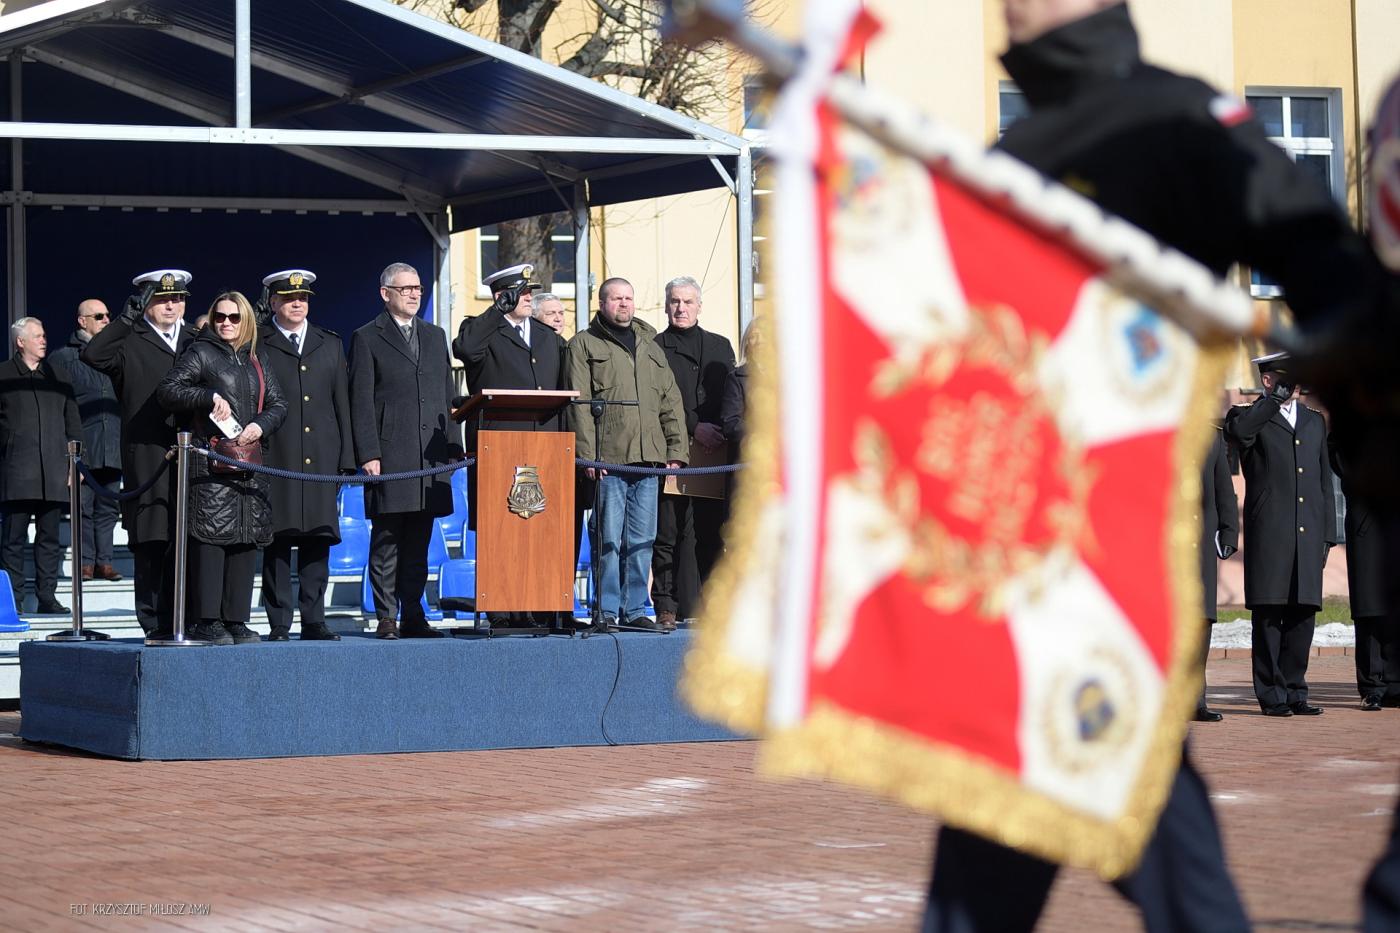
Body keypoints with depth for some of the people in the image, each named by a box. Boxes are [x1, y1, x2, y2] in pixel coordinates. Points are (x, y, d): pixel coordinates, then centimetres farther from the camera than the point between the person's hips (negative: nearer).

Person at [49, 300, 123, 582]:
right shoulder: (64, 358, 3)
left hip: (112, 447, 4)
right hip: (82, 446, -4)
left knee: (108, 506, 5)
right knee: (84, 506, -2)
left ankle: (104, 561, 8)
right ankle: (86, 562, 2)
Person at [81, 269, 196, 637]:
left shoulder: (196, 342, 19)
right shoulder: (129, 344, 4)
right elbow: (92, 355, -14)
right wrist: (127, 317, -13)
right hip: (147, 458, -4)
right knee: (151, 543, -3)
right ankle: (155, 624, 0)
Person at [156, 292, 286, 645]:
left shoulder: (257, 358, 18)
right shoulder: (201, 354, 3)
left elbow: (278, 403, 17)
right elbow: (167, 391, -5)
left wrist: (261, 425, -3)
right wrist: (209, 396, -16)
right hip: (210, 464, -6)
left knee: (246, 539, 4)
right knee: (210, 536, -10)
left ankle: (236, 619, 9)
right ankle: (206, 621, -8)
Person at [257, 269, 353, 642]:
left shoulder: (330, 344, 16)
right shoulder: (256, 345, 4)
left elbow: (343, 402, 15)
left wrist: (347, 457, 9)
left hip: (320, 456, 3)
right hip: (275, 457, -3)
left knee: (318, 539, 3)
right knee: (277, 540, -2)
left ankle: (314, 621, 9)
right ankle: (278, 624, 2)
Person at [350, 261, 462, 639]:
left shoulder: (435, 336, 18)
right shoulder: (368, 338, 2)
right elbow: (361, 402, -3)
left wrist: (453, 445, 11)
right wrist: (368, 454, -11)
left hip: (431, 455, 5)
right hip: (390, 455, -5)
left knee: (419, 541, 6)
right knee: (387, 540, -3)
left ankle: (413, 616, 10)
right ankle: (386, 618, 1)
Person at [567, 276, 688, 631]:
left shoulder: (649, 346, 21)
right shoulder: (585, 345, 6)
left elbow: (671, 402, 19)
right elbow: (579, 404, -3)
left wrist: (676, 451, 8)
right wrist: (588, 454, -12)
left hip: (648, 456, 4)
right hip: (608, 457, -4)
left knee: (642, 540, 4)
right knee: (608, 538, -5)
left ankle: (634, 609, 10)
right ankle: (606, 611, 0)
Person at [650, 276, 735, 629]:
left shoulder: (720, 347, 19)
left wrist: (723, 434, 0)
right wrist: (693, 428, -12)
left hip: (713, 453, 3)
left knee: (709, 534, 0)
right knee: (669, 534, -5)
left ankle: (700, 607, 3)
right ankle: (667, 608, -2)